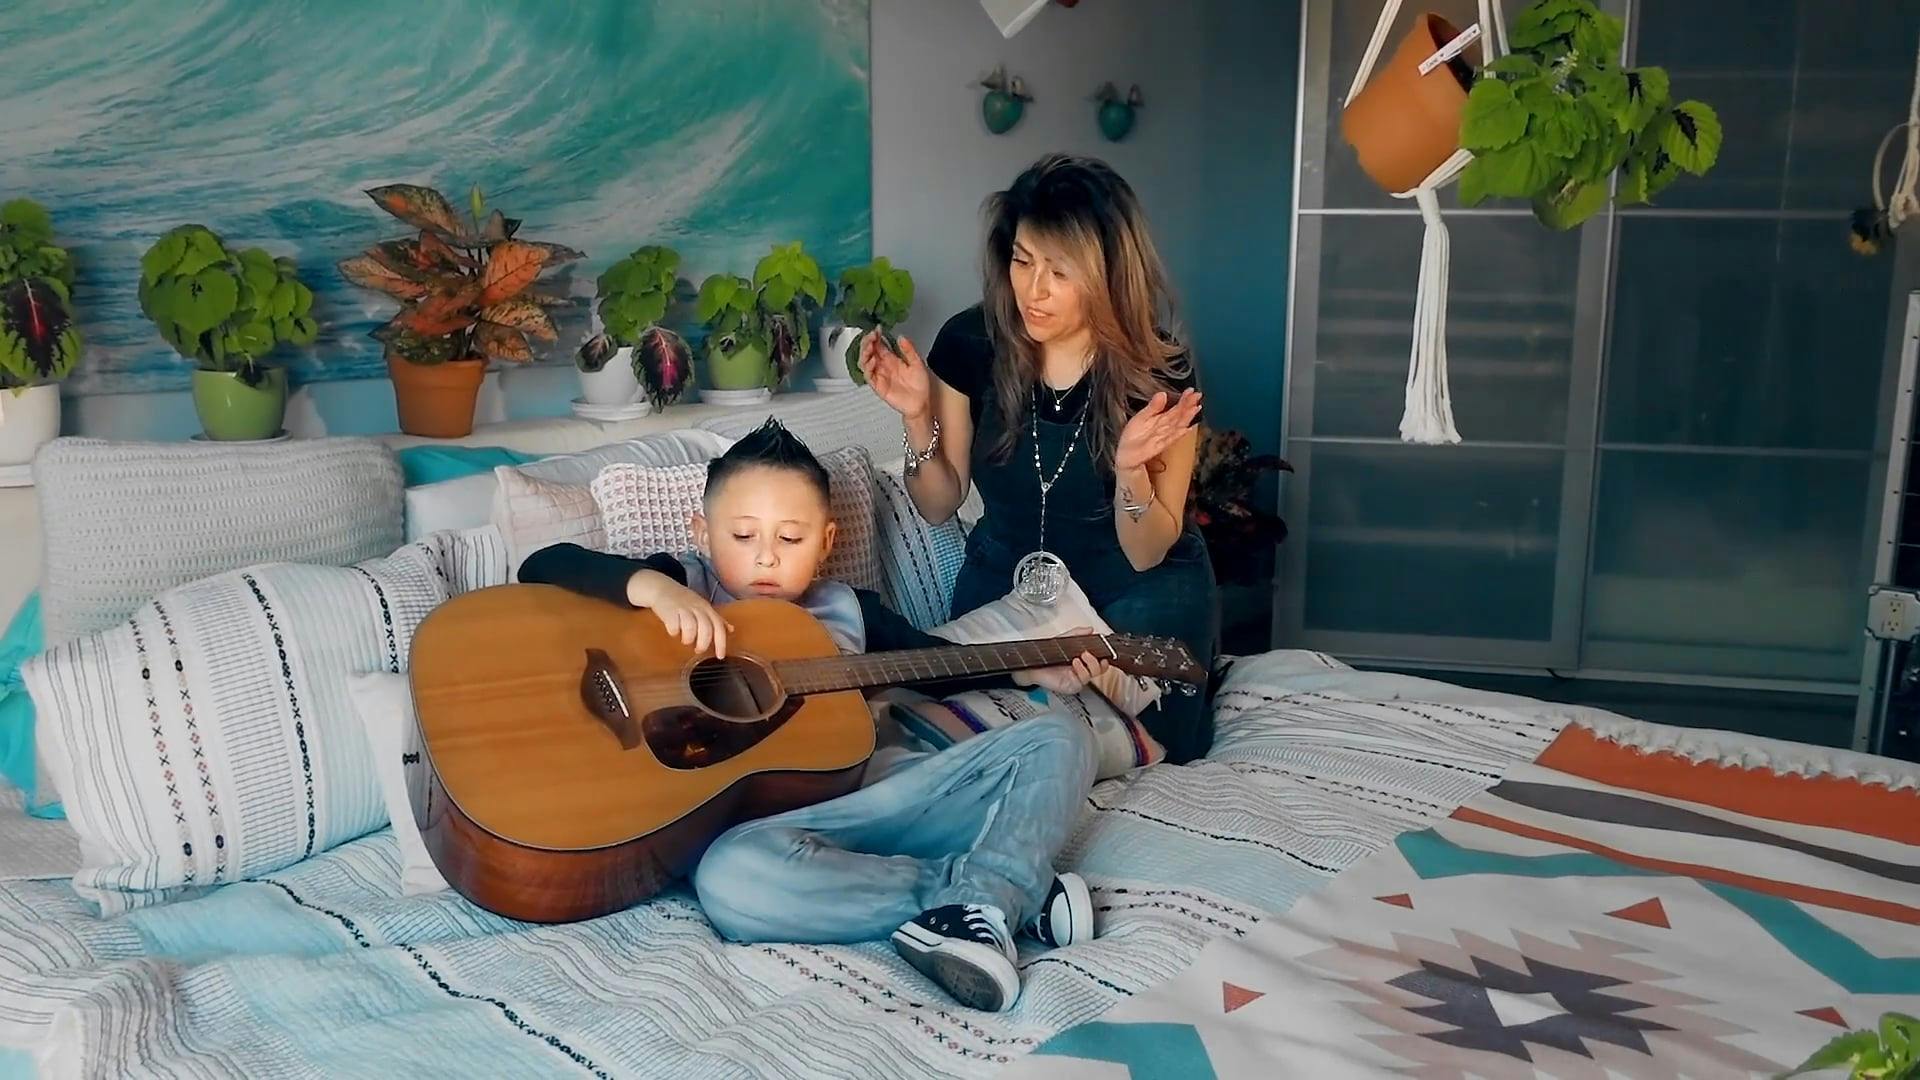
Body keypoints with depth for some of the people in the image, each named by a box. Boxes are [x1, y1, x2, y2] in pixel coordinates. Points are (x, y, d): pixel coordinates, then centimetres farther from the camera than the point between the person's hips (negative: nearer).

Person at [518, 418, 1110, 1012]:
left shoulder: (846, 608, 23)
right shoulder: (686, 586, 11)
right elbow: (542, 566, 1)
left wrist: (1028, 672, 25)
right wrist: (650, 585, -17)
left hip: (889, 787, 5)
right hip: (771, 819, -4)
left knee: (1059, 738, -4)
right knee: (732, 875, -40)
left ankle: (987, 898, -31)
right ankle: (1022, 891, -29)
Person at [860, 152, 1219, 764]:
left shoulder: (1159, 376, -20)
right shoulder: (970, 344, -14)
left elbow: (1146, 554, -15)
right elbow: (939, 506, -3)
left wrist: (1130, 468, -35)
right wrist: (918, 418, -22)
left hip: (1135, 591, -2)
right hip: (1005, 579, 2)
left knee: (1154, 742, -15)